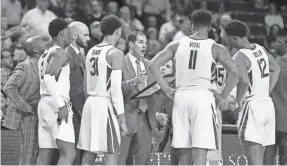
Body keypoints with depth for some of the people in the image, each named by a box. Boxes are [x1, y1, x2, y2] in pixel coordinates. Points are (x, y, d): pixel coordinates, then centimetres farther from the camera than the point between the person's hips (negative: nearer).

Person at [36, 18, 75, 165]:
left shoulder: (44, 56, 21)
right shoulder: (59, 53, -8)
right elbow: (49, 78, -22)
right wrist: (61, 105, -24)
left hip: (44, 103, 10)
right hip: (56, 105, -10)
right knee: (68, 154, -16)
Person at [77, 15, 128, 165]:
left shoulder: (91, 52, 14)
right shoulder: (115, 54, -8)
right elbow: (115, 88, -14)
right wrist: (122, 119, -11)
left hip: (90, 102, 7)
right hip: (105, 104, -7)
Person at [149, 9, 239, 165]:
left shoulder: (177, 44, 9)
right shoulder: (215, 48, 2)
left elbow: (153, 64, 5)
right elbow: (234, 72, -9)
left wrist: (167, 90, 10)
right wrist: (223, 97, 2)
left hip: (181, 96, 3)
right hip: (203, 96, -3)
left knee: (184, 153, 12)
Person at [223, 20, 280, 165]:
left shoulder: (239, 58, -14)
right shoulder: (260, 49, 10)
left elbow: (244, 81, -30)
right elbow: (276, 69, 23)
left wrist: (237, 102, -16)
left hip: (251, 105, -8)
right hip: (267, 104, 8)